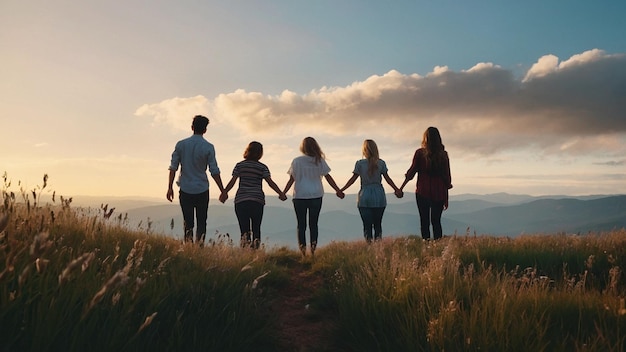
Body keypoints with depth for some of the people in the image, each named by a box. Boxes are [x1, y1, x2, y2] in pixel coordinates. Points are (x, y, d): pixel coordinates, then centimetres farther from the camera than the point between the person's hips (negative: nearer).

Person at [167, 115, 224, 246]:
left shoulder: (181, 144, 0)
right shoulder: (208, 147, -6)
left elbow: (173, 167, 0)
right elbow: (214, 171, -7)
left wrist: (170, 187, 6)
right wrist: (223, 191, 0)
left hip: (185, 190, 1)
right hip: (202, 190, -1)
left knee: (188, 222, 9)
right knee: (201, 222, 9)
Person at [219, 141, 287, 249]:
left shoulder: (239, 165, 7)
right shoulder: (262, 167, 3)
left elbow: (232, 181, 0)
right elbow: (270, 182, -6)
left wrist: (224, 192, 4)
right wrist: (281, 193, -6)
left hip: (241, 200, 1)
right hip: (257, 200, 0)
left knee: (244, 228, 2)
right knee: (256, 227, 7)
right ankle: (255, 248, -10)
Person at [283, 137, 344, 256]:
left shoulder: (296, 161, -2)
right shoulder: (319, 161, 0)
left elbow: (292, 179, -1)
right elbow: (328, 177, 3)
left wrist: (283, 193, 9)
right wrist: (338, 190, 11)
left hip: (299, 196, -1)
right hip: (316, 196, 1)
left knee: (301, 224, 6)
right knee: (313, 224, 9)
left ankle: (303, 250, 1)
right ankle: (313, 249, 1)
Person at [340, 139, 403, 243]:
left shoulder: (360, 163, -4)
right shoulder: (381, 163, 1)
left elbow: (353, 179, -2)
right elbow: (387, 178, 5)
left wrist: (341, 190, 6)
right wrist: (396, 189, 15)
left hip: (365, 197, -2)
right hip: (379, 196, 2)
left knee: (367, 225, 3)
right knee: (378, 224, 10)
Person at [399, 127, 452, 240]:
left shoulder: (420, 153, -4)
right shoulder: (443, 154, 2)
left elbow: (412, 170, -3)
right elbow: (447, 176, 4)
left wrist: (401, 187, 9)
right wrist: (446, 198, 11)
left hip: (423, 192, -2)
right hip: (439, 193, 2)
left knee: (424, 221, 3)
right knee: (436, 221, 11)